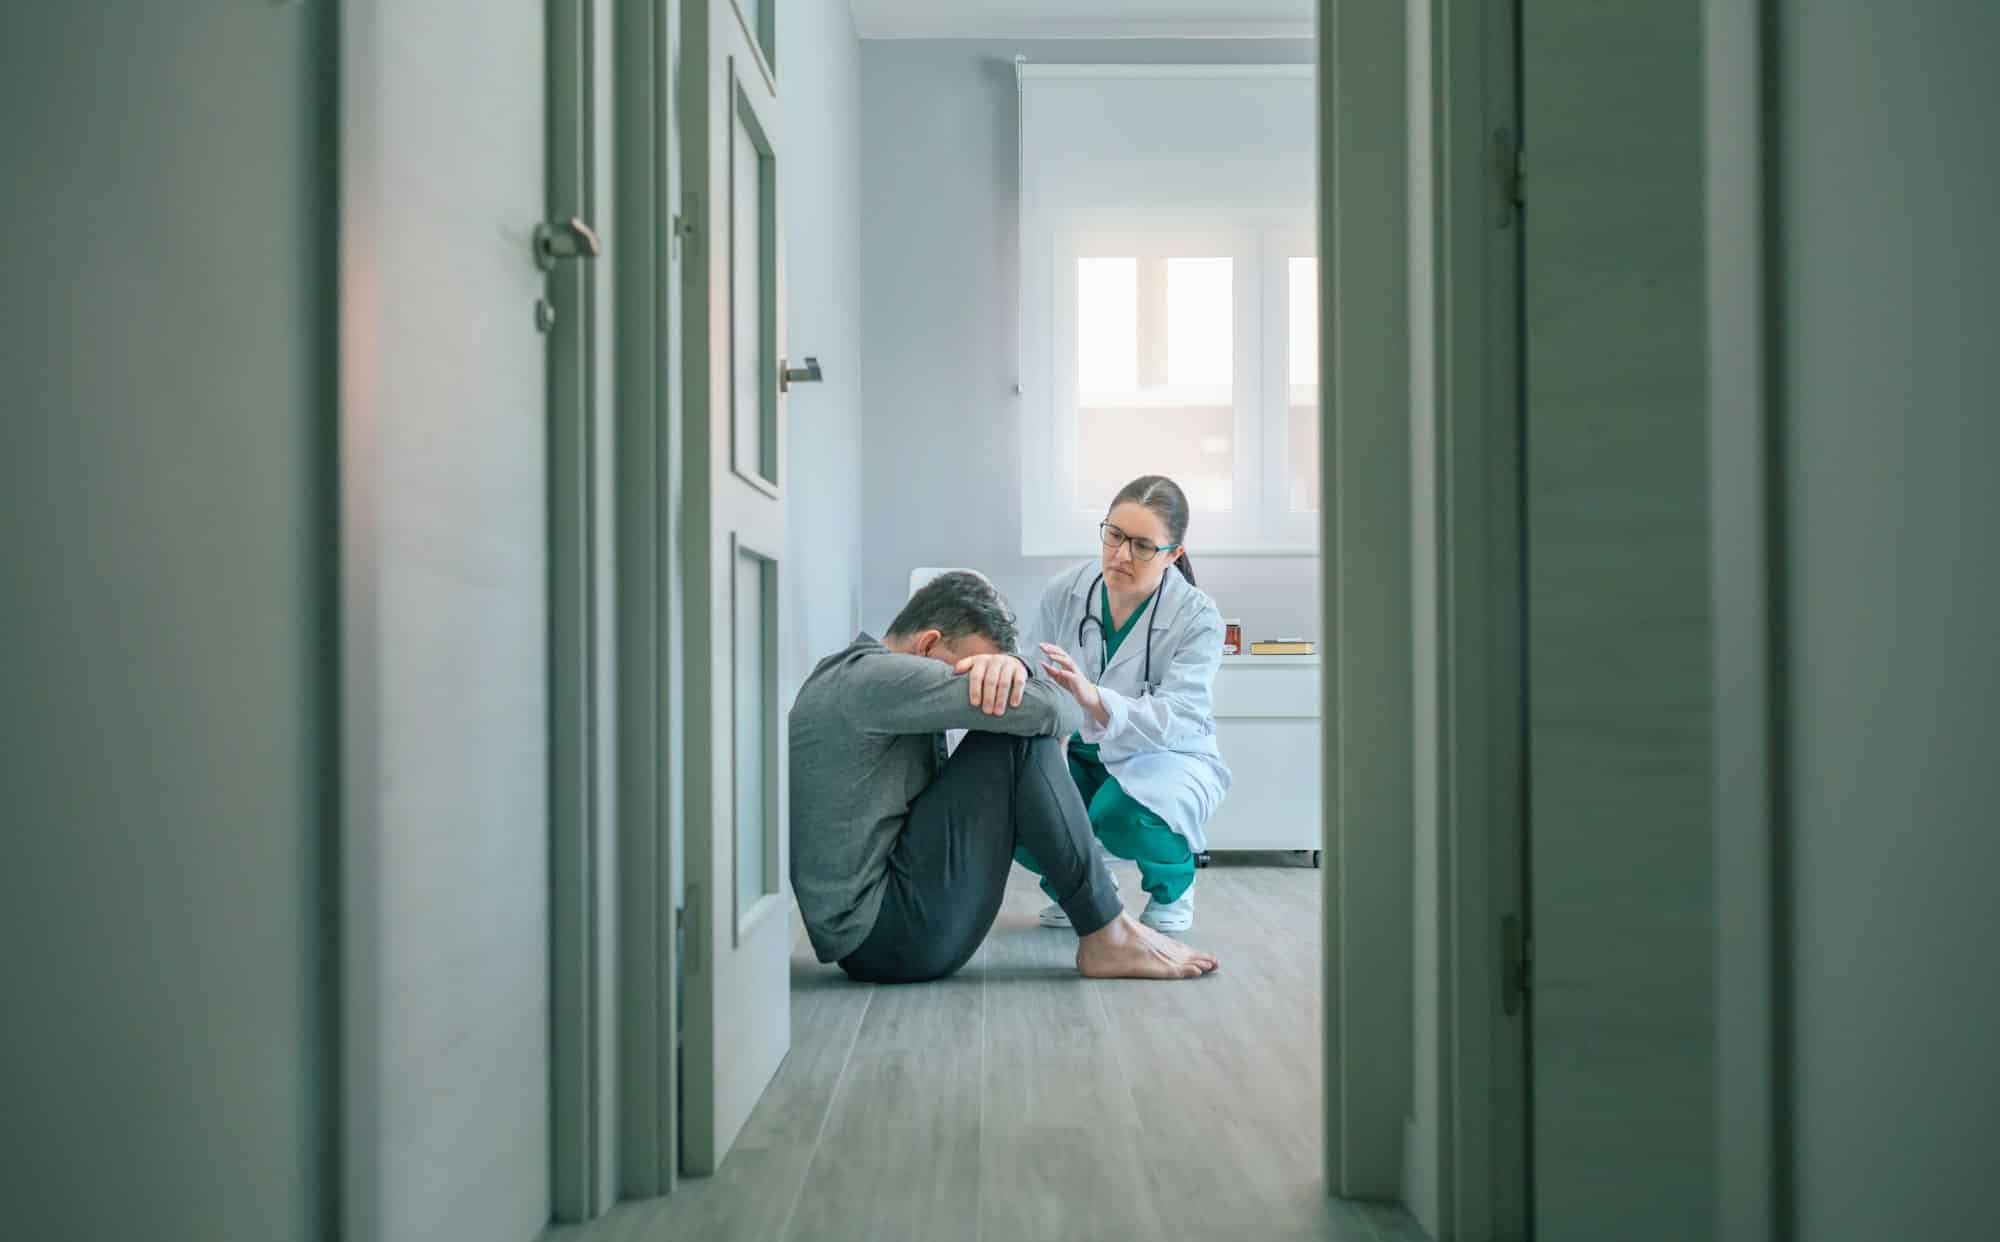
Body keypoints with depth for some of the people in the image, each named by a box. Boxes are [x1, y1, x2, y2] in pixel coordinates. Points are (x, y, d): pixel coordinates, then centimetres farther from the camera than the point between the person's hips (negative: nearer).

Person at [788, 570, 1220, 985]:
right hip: (883, 937, -11)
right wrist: (1066, 709, 3)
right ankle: (1106, 938, -9)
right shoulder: (877, 676, -16)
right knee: (1021, 741, -15)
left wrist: (1006, 665, -8)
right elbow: (1044, 708, -22)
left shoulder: (843, 674, 16)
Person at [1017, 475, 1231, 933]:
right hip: (1088, 753, 4)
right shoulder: (1065, 592, -9)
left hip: (1168, 756, -3)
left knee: (1123, 814, -38)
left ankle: (1173, 887, 1)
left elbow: (1176, 719, -32)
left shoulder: (1197, 617, -20)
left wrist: (1093, 697, -50)